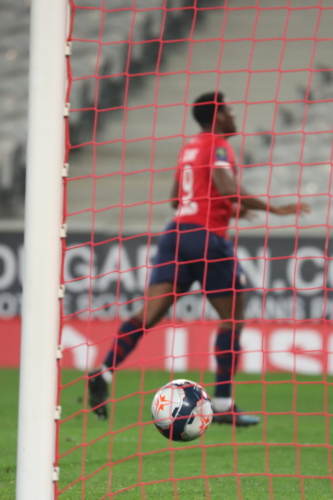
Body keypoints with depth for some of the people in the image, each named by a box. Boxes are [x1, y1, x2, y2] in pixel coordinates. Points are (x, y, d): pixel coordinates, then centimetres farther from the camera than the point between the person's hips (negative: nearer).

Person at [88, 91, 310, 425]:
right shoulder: (218, 147, -5)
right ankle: (222, 404, 3)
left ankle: (104, 373, -19)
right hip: (208, 238, -7)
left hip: (176, 234, 7)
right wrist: (274, 209, -18)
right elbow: (228, 189, -21)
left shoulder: (189, 148, 20)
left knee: (149, 314, -2)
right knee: (232, 318, 5)